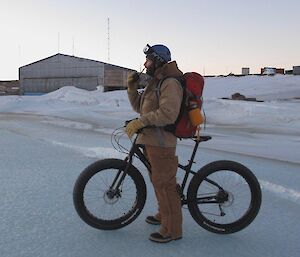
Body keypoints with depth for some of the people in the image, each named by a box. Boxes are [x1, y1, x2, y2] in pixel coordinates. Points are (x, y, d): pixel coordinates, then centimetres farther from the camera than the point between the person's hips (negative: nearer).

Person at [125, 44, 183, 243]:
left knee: (164, 183, -4)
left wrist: (140, 121, -27)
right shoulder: (155, 82, 18)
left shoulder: (170, 83, -15)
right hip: (152, 139, 10)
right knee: (158, 180, 22)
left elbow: (168, 113, -28)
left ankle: (172, 229, 6)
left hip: (161, 142, -10)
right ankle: (164, 215, 39)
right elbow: (139, 107, 19)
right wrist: (132, 88, 5)